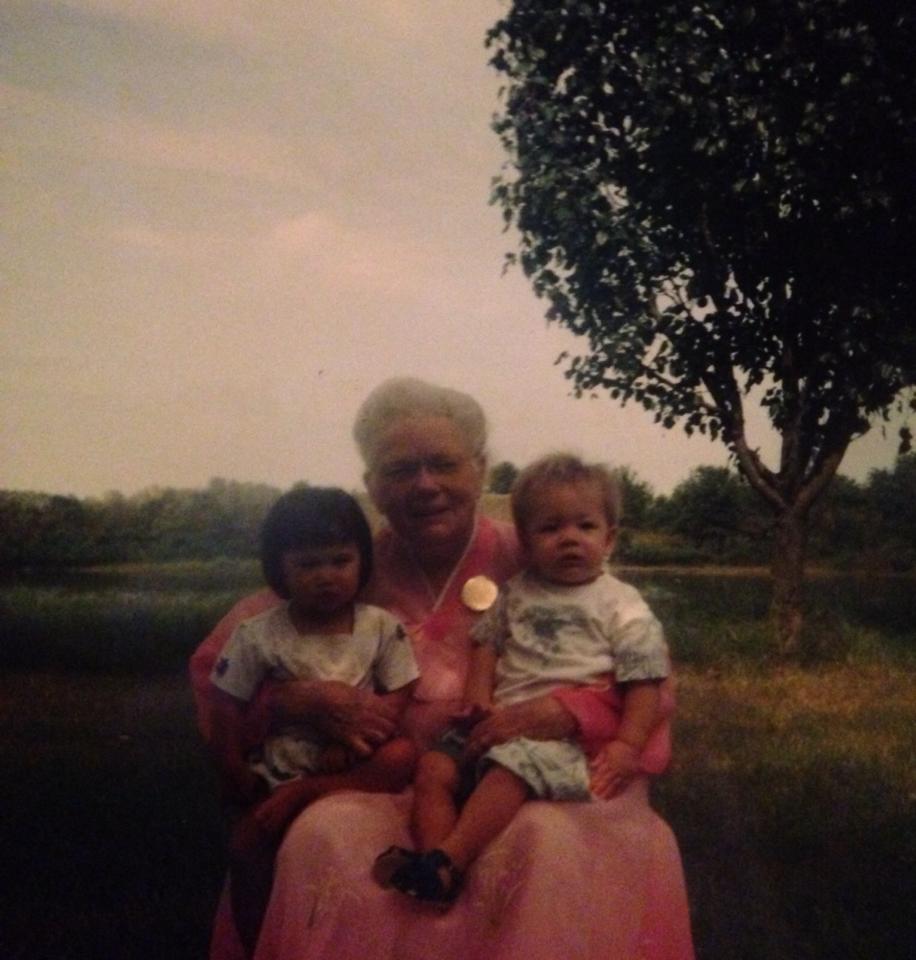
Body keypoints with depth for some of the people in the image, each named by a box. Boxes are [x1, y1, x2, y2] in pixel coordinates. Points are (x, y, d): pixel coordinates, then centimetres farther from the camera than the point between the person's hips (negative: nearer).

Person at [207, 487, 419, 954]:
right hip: (279, 767, 0)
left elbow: (395, 700, -4)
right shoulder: (257, 636, -4)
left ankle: (303, 795, -24)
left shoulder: (382, 627, -2)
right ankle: (258, 947, -1)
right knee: (247, 841, -22)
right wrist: (238, 779, -7)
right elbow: (227, 710, -1)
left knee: (402, 756, -29)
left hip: (355, 759, 0)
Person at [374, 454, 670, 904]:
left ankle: (448, 861, -36)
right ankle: (432, 862, -24)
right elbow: (487, 640, 22)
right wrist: (478, 688, 2)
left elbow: (643, 681, -3)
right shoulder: (516, 593, 17)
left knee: (508, 770, -33)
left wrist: (628, 743, -15)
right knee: (434, 766, -14)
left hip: (566, 730, -6)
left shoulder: (622, 605, 2)